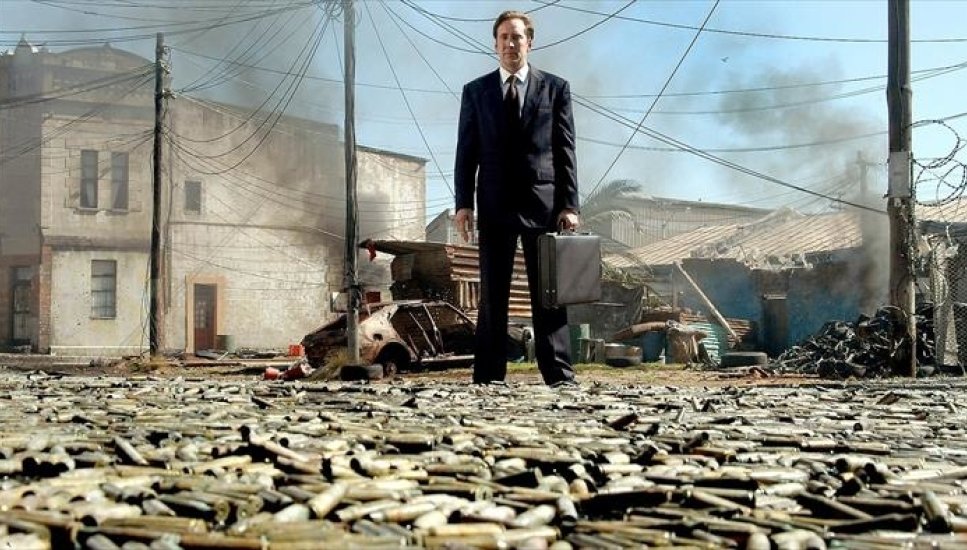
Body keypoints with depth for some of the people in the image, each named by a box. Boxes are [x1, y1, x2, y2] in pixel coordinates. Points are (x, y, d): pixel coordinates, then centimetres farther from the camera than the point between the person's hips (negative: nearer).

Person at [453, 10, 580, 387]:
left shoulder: (555, 88, 8)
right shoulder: (476, 91, 11)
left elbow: (566, 151, 4)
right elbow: (466, 152, 8)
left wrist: (569, 205, -4)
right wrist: (463, 204, -2)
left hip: (543, 204, -1)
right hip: (494, 207, 1)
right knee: (492, 295, 3)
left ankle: (558, 373, 4)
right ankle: (489, 375, 6)